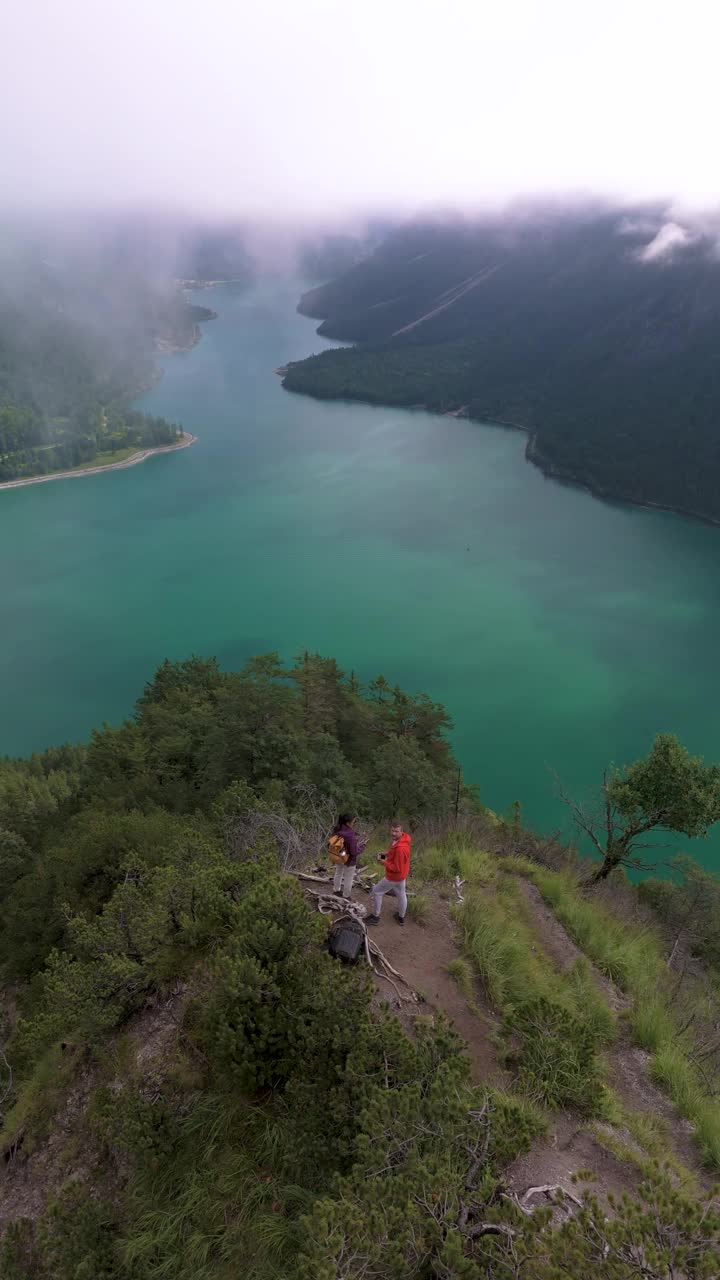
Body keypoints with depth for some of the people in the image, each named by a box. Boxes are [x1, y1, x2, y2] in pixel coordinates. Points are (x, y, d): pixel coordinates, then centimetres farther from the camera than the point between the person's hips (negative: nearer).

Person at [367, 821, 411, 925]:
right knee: (401, 894, 25)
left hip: (394, 876, -9)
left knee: (376, 892, 9)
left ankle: (375, 916, 24)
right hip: (401, 874, 9)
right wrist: (388, 854, -1)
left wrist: (384, 862, -19)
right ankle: (401, 917, 43)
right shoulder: (404, 838, -10)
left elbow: (397, 868, -30)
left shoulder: (400, 849, -38)